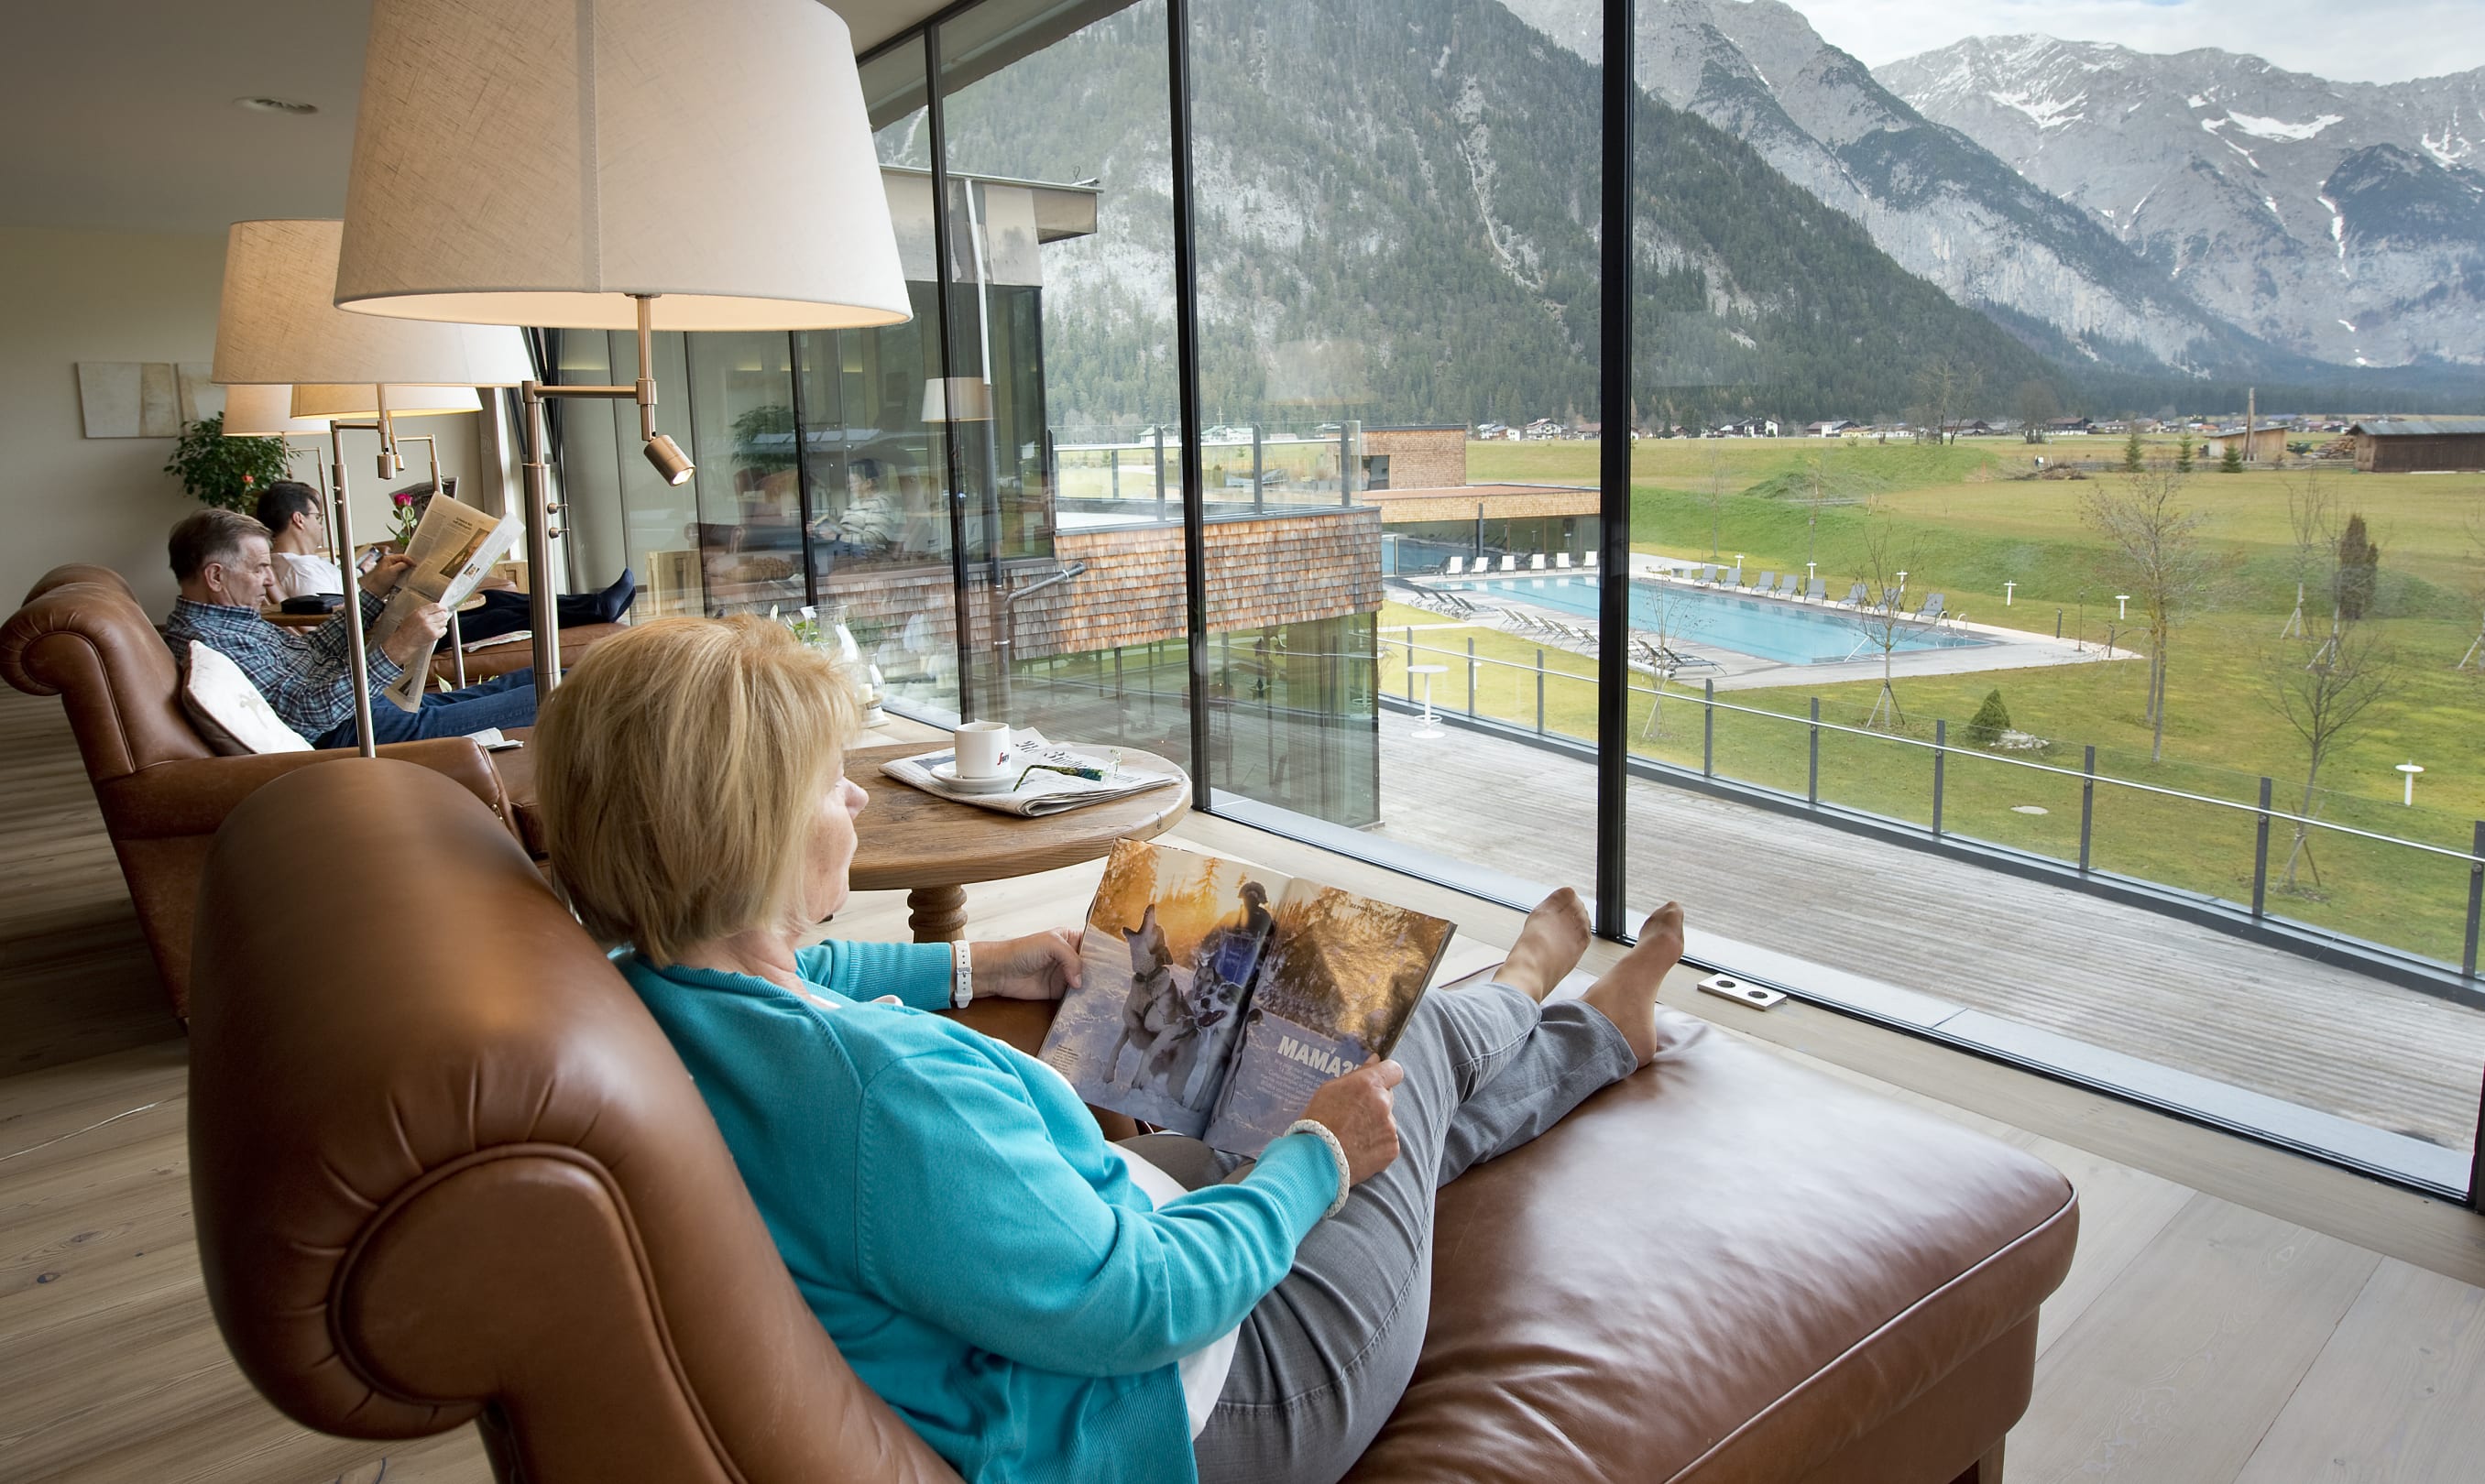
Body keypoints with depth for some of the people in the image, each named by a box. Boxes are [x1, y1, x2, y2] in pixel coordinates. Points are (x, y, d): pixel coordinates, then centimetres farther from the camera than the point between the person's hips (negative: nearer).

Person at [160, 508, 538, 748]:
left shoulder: (220, 618, 12)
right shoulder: (202, 642, -20)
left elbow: (311, 649, 23)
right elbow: (308, 711, -27)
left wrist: (373, 590, 18)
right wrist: (396, 650, -31)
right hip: (347, 731, -10)